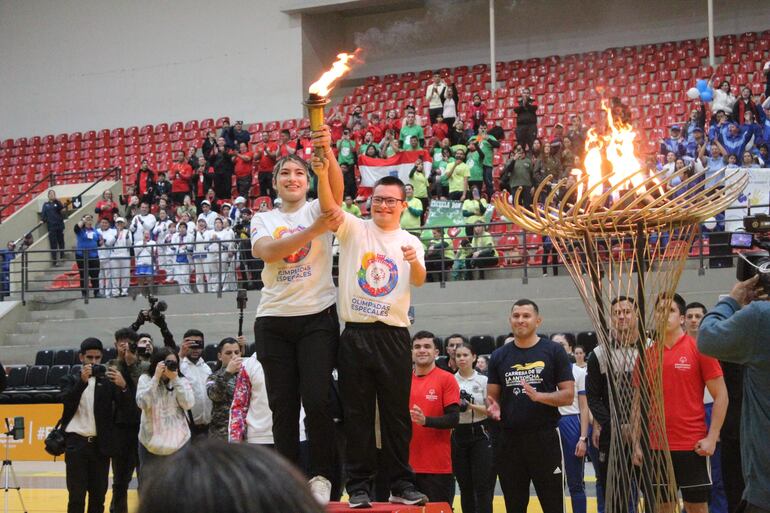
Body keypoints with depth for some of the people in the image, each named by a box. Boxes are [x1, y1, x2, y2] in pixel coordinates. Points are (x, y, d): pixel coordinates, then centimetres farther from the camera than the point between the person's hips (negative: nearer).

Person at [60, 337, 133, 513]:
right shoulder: (70, 379, 7)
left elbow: (127, 409, -4)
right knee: (76, 496, -4)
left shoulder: (109, 380, 7)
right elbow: (67, 402, -12)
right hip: (76, 443, -1)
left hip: (101, 444, 2)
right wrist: (82, 380, -26)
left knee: (98, 495, 5)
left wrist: (123, 386, -23)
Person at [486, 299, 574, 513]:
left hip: (545, 438, -3)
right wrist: (493, 408, -11)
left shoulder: (553, 351, 1)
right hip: (509, 439, 3)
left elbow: (568, 395, -3)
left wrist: (539, 396, -20)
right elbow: (492, 396, 12)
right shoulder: (499, 356, 10)